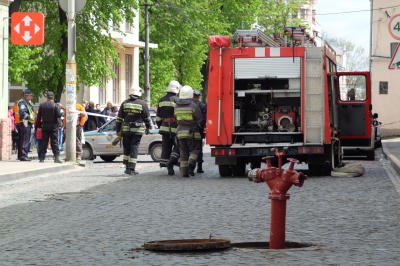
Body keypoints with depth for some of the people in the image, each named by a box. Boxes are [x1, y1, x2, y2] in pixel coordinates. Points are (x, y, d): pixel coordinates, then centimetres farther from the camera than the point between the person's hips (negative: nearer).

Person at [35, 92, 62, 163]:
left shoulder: (41, 105, 1)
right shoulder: (55, 105, -10)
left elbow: (39, 116, 3)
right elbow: (59, 115, -13)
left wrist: (38, 125, 12)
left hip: (45, 126, 3)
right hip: (53, 126, -3)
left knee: (44, 142, 7)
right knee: (54, 142, -1)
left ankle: (42, 158, 7)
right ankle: (56, 157, -6)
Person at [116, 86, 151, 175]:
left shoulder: (124, 103, 5)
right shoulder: (143, 104, -3)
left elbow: (119, 118, 6)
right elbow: (147, 118, 2)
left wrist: (118, 130, 11)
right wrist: (148, 128, 17)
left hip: (126, 129, 2)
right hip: (137, 130, -2)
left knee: (126, 148, 15)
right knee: (134, 148, 0)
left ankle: (127, 167, 16)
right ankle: (131, 169, -3)